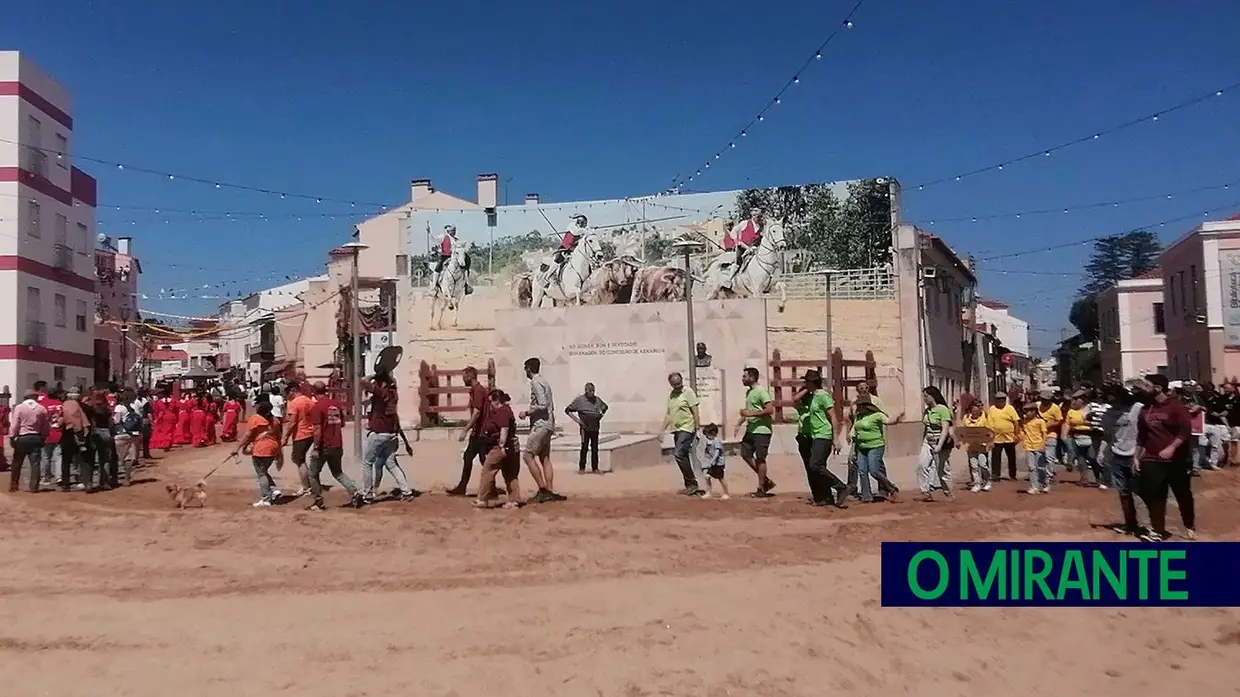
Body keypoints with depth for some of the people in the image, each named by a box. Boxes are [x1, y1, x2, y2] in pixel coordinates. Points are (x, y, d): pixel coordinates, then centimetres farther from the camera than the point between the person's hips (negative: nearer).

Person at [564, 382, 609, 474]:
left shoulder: (597, 399, 8)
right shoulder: (579, 400, -4)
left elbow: (605, 407, 28)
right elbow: (567, 410, -1)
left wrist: (601, 415, 12)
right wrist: (576, 420, -8)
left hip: (596, 428, 4)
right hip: (585, 428, -4)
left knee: (595, 448, 8)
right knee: (584, 447, -4)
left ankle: (595, 468, 15)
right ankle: (581, 468, 2)